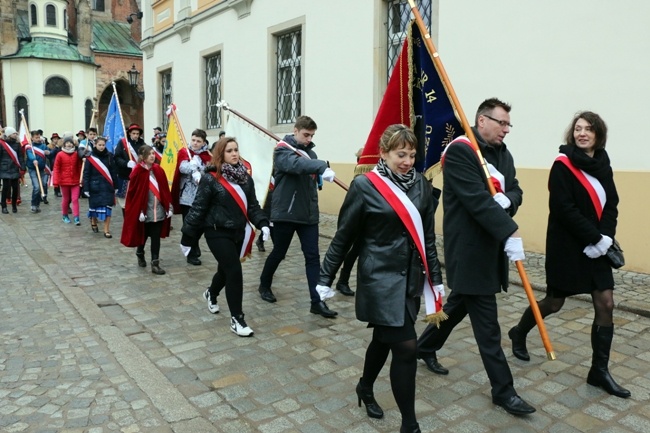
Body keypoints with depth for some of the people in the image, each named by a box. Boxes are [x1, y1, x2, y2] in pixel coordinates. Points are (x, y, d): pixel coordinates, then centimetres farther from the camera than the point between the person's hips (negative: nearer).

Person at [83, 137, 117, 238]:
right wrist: (86, 188, -8)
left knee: (107, 207, -4)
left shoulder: (109, 156, 2)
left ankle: (106, 230, 2)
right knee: (95, 206, 11)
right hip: (95, 186, -1)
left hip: (107, 186, 1)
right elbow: (86, 174, -3)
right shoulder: (91, 157, -2)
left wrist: (115, 185, 2)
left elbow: (113, 172, 4)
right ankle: (93, 222, 39)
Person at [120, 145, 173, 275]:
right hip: (144, 211, -3)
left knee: (156, 238, 3)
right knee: (143, 235, 16)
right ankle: (140, 254, 42)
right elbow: (133, 192, -10)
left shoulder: (158, 170, 2)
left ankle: (155, 264, 6)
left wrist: (169, 206, 3)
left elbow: (165, 190, 5)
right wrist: (139, 211, -11)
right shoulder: (137, 172, -11)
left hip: (158, 210, 3)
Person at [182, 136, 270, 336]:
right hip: (218, 233, -6)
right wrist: (187, 238, -9)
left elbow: (252, 205, 9)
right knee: (234, 271, -12)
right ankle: (236, 318, 3)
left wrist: (262, 223, -8)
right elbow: (198, 208, -10)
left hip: (238, 233, 6)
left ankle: (211, 294, 52)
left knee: (226, 269, 20)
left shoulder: (245, 177, 6)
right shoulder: (211, 178, -11)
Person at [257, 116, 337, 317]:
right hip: (286, 212, -5)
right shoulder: (282, 150, -10)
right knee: (278, 253, 11)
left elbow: (314, 177, 11)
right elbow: (296, 164, -33)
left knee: (313, 257, 1)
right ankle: (264, 285, 36)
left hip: (308, 213, 5)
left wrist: (322, 171, -10)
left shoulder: (310, 152, 12)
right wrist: (322, 166, -45)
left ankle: (317, 301, 5)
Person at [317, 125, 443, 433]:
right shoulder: (365, 186, -11)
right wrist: (325, 278, -3)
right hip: (380, 278, -5)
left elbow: (428, 236, 10)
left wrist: (435, 277, 13)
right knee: (406, 346, -8)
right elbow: (344, 236, -6)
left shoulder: (422, 185, 3)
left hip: (410, 278, 6)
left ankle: (365, 388, 46)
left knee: (384, 338, 20)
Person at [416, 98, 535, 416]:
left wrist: (507, 199, -16)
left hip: (491, 246, 9)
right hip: (468, 247, -9)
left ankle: (425, 346, 42)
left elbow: (515, 191, 9)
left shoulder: (503, 154, 13)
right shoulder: (459, 150, -15)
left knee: (460, 303, 21)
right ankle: (503, 390, 10)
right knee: (486, 321, -2)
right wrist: (510, 233, -29)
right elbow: (477, 199, -24)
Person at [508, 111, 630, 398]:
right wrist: (594, 237, -19)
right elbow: (564, 209, -18)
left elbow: (611, 205, 5)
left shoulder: (603, 165, 7)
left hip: (597, 247, 6)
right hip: (567, 246, -6)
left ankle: (599, 371, 14)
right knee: (554, 303, 6)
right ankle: (519, 333, 34)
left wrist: (606, 237, -10)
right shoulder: (563, 165, -11)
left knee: (605, 305, 2)